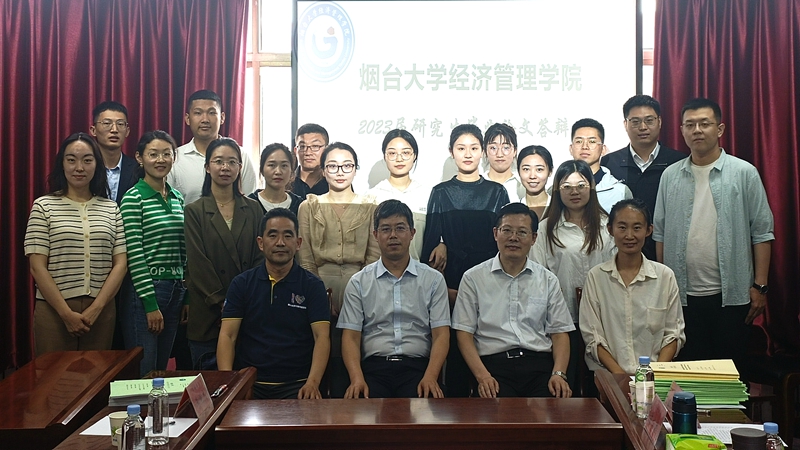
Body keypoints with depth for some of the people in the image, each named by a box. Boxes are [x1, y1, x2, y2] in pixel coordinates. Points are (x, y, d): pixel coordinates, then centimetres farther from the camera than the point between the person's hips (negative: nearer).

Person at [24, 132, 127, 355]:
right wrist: (66, 313, -11)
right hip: (53, 310, -2)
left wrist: (96, 308, -9)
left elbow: (120, 264, 2)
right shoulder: (44, 206, 0)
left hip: (101, 310, 2)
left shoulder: (111, 209, 7)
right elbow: (37, 267, -5)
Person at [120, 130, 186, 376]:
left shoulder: (178, 198, 12)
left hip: (175, 290, 6)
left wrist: (186, 297, 10)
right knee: (143, 373, 1)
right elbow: (134, 254, -13)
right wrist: (151, 304, -15)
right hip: (143, 291, -6)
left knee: (162, 368, 15)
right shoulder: (133, 198, -8)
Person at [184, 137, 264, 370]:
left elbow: (260, 257, 4)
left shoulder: (253, 209, 8)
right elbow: (197, 264, -5)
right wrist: (223, 303, -12)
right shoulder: (195, 211, 1)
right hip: (208, 314, -2)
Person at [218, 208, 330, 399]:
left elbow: (322, 337, -5)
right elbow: (227, 335, 2)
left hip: (296, 384, -1)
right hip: (249, 383, 1)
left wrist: (312, 382, -21)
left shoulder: (312, 286, 4)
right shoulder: (241, 284, 9)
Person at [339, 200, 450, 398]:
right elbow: (351, 337, 5)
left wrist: (430, 377, -14)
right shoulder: (358, 283, 12)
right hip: (374, 366, 0)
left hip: (417, 367, 0)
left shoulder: (433, 280, 11)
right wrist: (357, 379, -13)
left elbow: (441, 335, 4)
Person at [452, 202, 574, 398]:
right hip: (494, 363, -2)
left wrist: (559, 374, -5)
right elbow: (464, 333, 4)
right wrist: (482, 375, -11)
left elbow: (559, 332, 13)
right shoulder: (473, 278, 9)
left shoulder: (548, 280, 16)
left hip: (539, 362, 2)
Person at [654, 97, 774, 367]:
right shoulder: (670, 176, 6)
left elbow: (762, 232, -2)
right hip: (682, 294, 2)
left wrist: (760, 285, -6)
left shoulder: (744, 173, -1)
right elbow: (660, 233, 8)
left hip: (730, 294, -2)